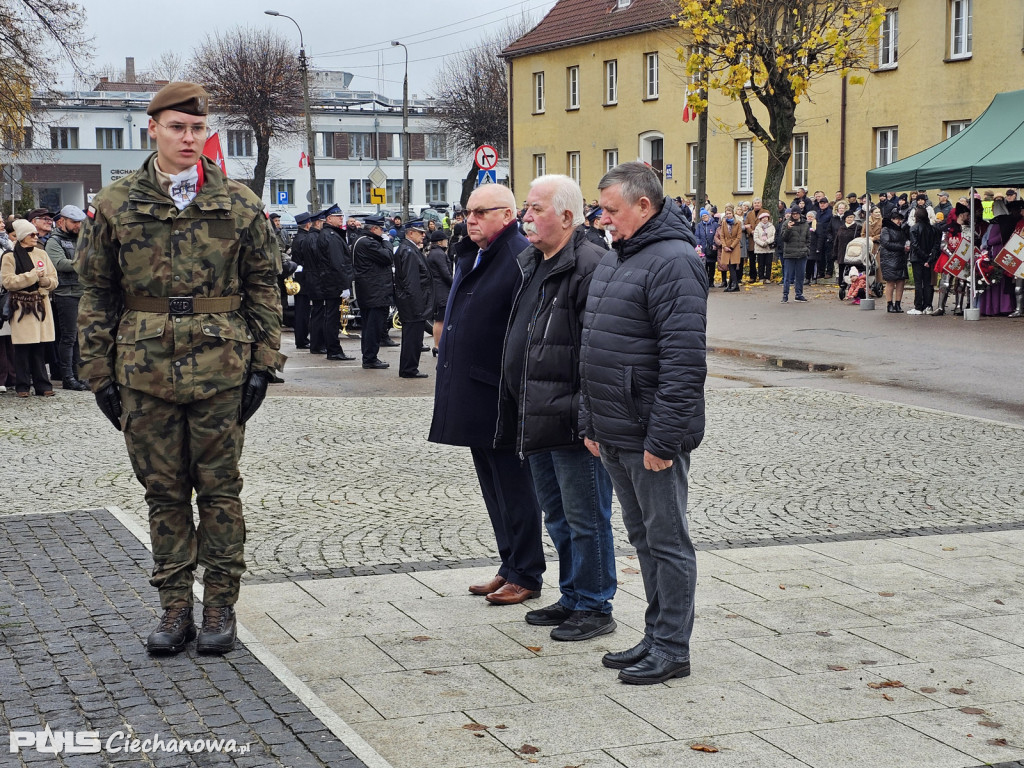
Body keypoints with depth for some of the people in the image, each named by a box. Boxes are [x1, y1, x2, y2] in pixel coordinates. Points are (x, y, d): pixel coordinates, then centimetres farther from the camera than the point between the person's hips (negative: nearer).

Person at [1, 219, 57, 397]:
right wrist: (32, 275, -11)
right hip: (21, 307, -4)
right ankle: (22, 385, 4)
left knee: (39, 347, 3)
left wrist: (44, 280, -10)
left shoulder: (42, 254, 13)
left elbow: (54, 280, 12)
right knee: (22, 348, -3)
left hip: (40, 305, 4)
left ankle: (42, 384, 7)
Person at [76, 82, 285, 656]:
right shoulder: (114, 206, 5)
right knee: (164, 492, 8)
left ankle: (221, 607, 15)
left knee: (220, 490, 5)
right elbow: (97, 295, 8)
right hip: (145, 372, 1)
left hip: (221, 371, -1)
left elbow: (263, 287, 6)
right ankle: (176, 608, 17)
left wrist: (263, 362, 0)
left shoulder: (239, 204, 4)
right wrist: (100, 372, 4)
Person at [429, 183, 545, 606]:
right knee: (493, 487, 16)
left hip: (502, 397, -10)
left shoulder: (522, 258, -15)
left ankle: (525, 575, 10)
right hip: (472, 396, 10)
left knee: (514, 486, 0)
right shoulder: (469, 256, 14)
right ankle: (509, 567, 26)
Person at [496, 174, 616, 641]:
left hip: (572, 423, -10)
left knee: (585, 518, 1)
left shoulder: (591, 266, -16)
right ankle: (572, 598, 31)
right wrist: (517, 412, 21)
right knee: (557, 515, 19)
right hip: (535, 420, 10)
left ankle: (594, 607, 12)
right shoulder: (530, 264, 14)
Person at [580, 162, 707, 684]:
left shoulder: (674, 262, -16)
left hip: (652, 436, -9)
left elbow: (685, 361, -22)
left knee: (666, 540, 0)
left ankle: (672, 649, 9)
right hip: (614, 435, 9)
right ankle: (656, 637, 26)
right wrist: (591, 422, 18)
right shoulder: (613, 259, 15)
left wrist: (663, 439, -23)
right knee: (643, 538, 16)